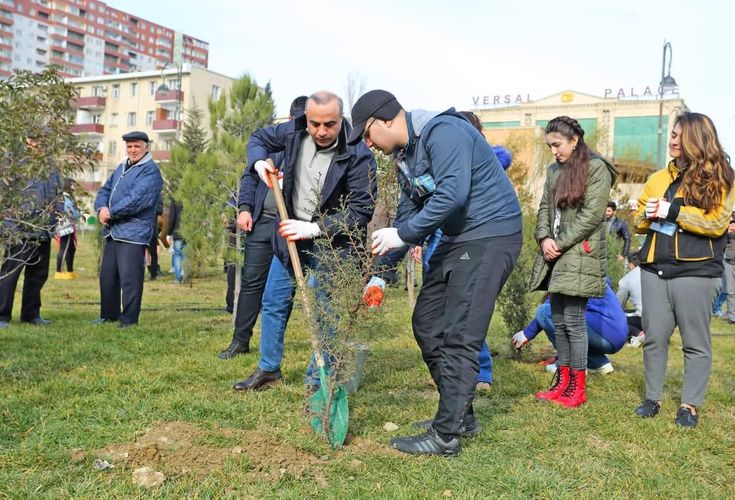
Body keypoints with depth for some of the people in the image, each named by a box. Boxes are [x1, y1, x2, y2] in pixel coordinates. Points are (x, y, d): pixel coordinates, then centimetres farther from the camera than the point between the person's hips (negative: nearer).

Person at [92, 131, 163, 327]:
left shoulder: (150, 170, -10)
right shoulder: (121, 167, 19)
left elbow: (136, 200, -20)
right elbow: (105, 190, 18)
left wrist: (111, 213, -13)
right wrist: (101, 208, -4)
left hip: (133, 233, -9)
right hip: (112, 232, 9)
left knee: (129, 278, -8)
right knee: (107, 276, 16)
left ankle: (129, 320, 1)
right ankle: (108, 315, 29)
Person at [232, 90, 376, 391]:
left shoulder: (358, 155, -23)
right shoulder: (293, 132, -8)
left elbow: (361, 210, -22)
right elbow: (258, 137, 12)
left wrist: (315, 228, -28)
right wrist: (259, 162, -10)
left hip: (332, 242, -5)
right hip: (291, 233, 5)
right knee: (273, 302, 14)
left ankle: (318, 382, 14)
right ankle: (268, 369, 31)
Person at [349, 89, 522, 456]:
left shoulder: (442, 132, -17)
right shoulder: (404, 154, 14)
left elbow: (453, 193, -29)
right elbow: (408, 214, 18)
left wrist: (402, 234, -22)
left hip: (489, 237, -10)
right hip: (457, 240, 10)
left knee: (459, 338, -9)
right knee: (427, 324, 12)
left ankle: (446, 436, 0)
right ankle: (461, 414, 24)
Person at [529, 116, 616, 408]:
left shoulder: (596, 168, -6)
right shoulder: (554, 170, 16)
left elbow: (592, 215, -13)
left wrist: (561, 243, -13)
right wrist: (544, 238, -3)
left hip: (580, 255, -7)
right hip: (555, 256, 7)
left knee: (573, 320, -5)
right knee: (558, 320, 10)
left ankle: (578, 387, 6)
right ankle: (562, 381, 20)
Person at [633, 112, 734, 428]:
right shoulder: (658, 178, 15)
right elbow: (639, 222, 19)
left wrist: (673, 211, -16)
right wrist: (648, 215, -3)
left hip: (695, 271, -5)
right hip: (655, 269, 5)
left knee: (695, 341, 3)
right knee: (654, 336, 8)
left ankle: (690, 405, 13)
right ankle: (653, 398, 20)